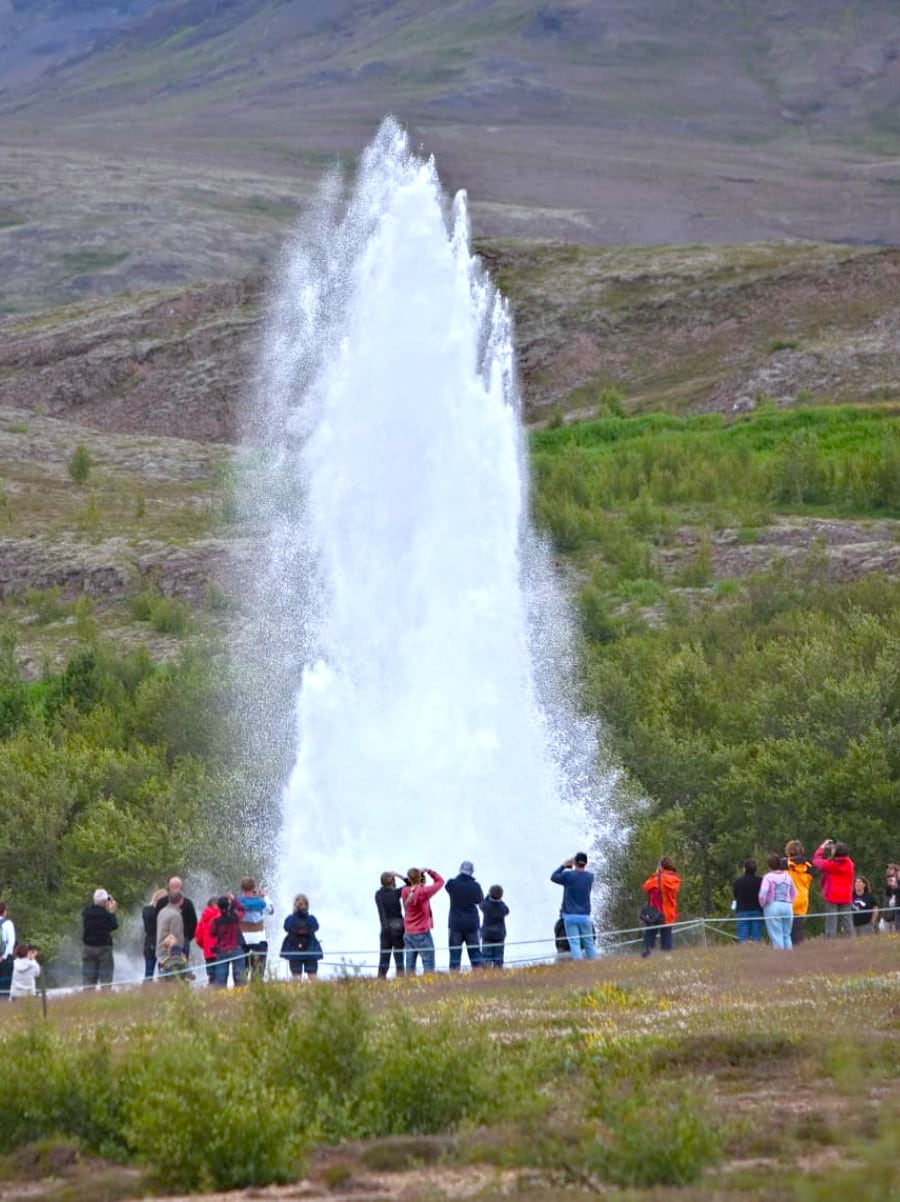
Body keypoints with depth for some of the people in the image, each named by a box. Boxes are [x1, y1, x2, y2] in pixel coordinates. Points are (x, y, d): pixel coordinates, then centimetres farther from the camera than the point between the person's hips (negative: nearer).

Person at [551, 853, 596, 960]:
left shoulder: (568, 875, -9)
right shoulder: (590, 877, 0)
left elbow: (553, 877, 8)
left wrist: (563, 866, 16)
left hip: (570, 916, -3)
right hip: (585, 916, 3)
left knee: (574, 943, -4)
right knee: (589, 943, 11)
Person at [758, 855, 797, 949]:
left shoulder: (769, 876, -6)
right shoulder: (788, 876, 11)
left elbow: (763, 893, -15)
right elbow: (794, 893, 17)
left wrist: (762, 904, 1)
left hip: (773, 906, -5)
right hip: (788, 906, 5)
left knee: (776, 935, -4)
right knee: (786, 935, 11)